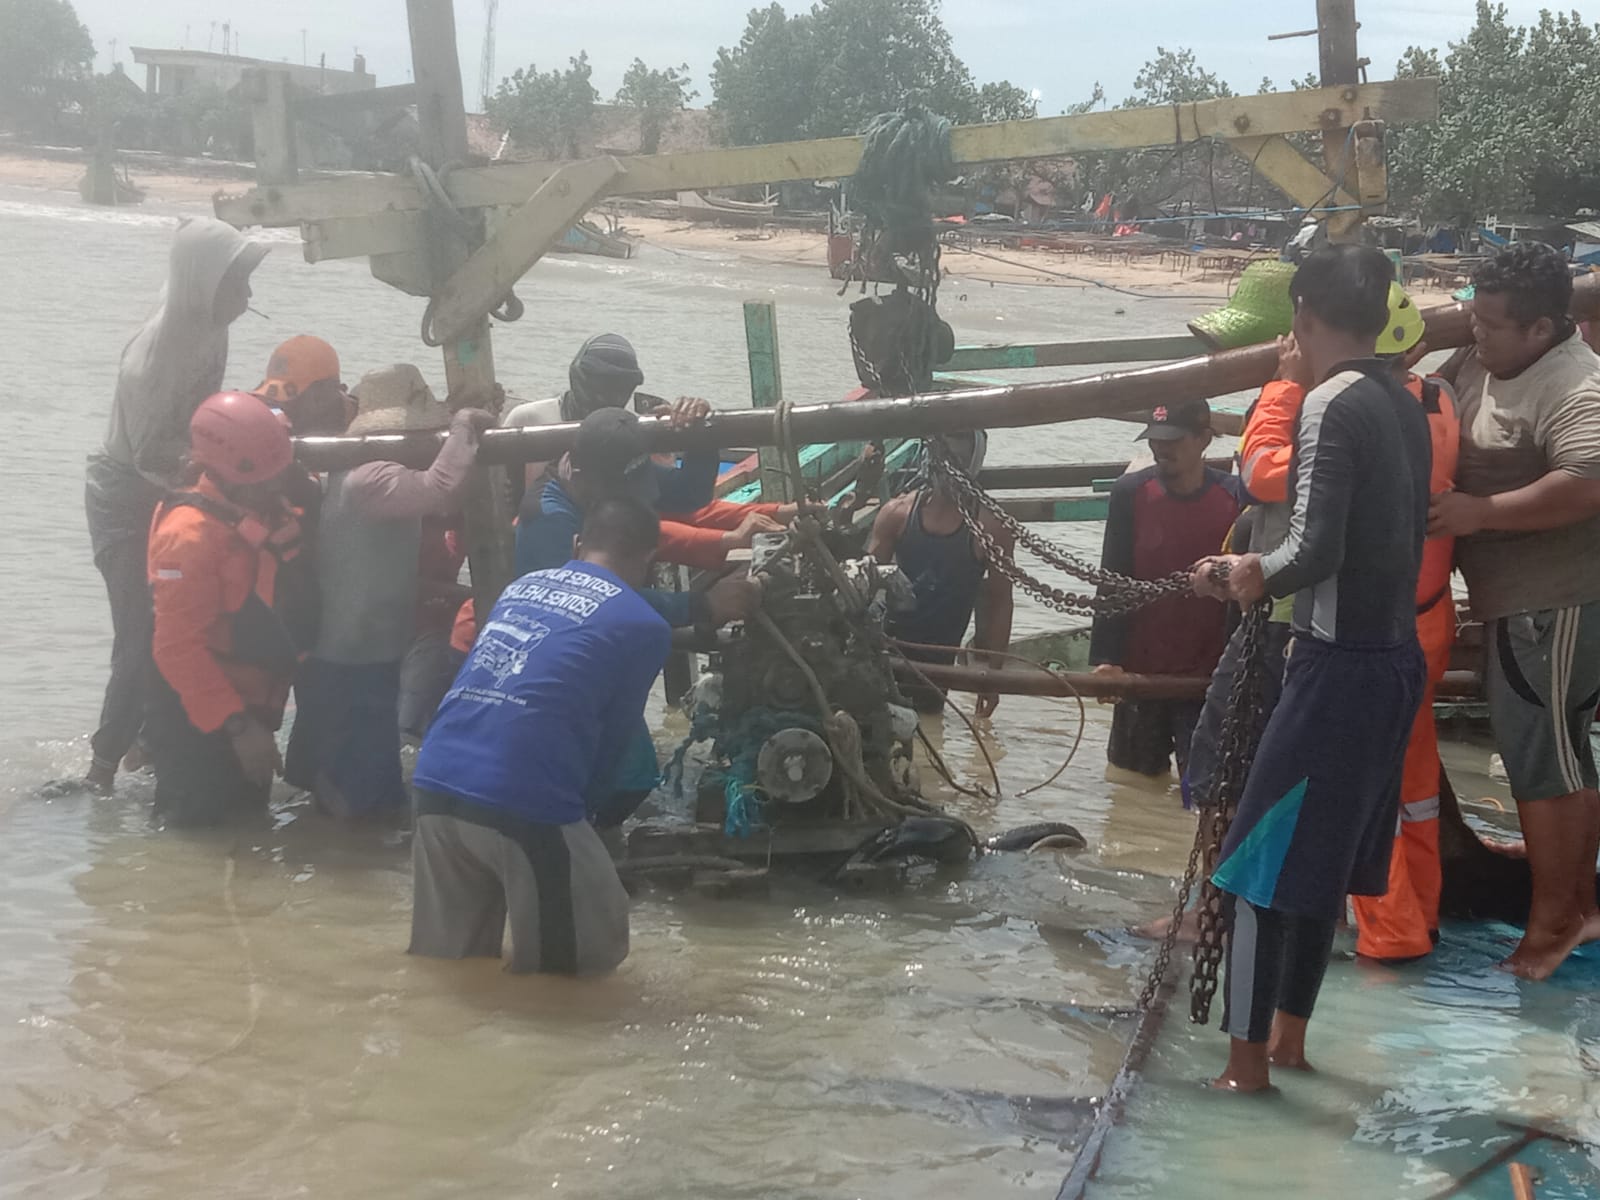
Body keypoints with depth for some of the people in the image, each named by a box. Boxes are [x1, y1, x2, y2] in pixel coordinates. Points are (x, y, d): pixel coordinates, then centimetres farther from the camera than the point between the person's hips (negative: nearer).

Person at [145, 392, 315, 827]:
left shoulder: (269, 510, 5)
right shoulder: (190, 533, -23)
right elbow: (179, 648, -26)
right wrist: (237, 725, -27)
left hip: (249, 708, 9)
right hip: (197, 723, -9)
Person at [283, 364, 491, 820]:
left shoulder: (362, 473, 13)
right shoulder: (368, 479, -22)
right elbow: (440, 488, -39)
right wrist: (463, 425, -24)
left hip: (344, 660, 11)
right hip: (352, 667, -11)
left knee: (343, 790, 22)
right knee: (365, 798, -3)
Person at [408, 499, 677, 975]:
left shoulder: (520, 585, 22)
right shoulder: (644, 626, 5)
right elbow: (613, 736, 12)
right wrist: (578, 803, 28)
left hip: (435, 782, 6)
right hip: (523, 804, -6)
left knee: (445, 965, 21)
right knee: (588, 960, 14)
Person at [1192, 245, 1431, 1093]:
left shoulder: (1331, 405, -15)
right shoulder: (1404, 408, 10)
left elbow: (1314, 551, -22)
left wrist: (1254, 573, -2)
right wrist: (1249, 575, 19)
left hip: (1337, 665, -9)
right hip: (1394, 660, 9)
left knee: (1261, 860, 0)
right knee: (1322, 859, 18)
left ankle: (1248, 1057, 4)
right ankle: (1289, 1034, 29)